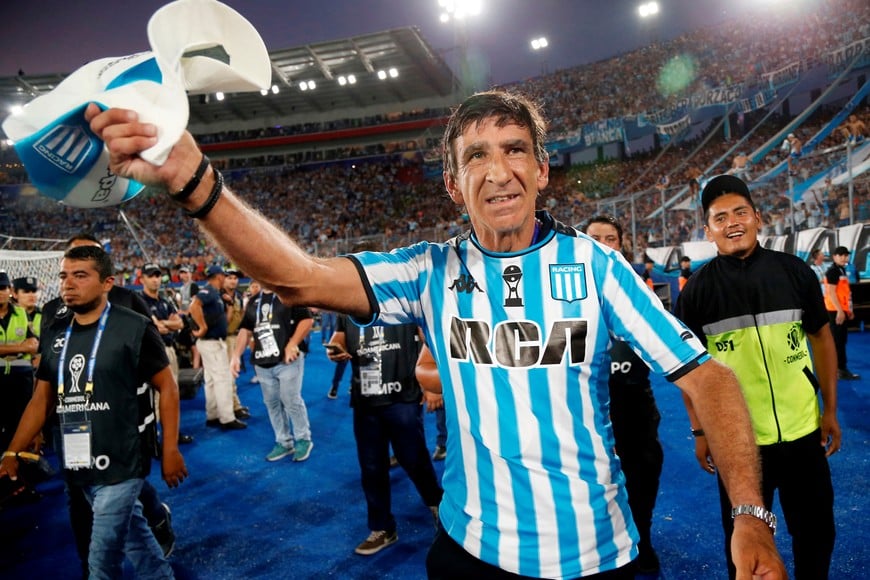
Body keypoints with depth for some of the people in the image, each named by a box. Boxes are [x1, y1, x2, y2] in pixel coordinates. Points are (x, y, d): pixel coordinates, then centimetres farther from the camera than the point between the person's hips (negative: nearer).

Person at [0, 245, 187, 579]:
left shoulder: (133, 329, -11)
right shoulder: (56, 336, 7)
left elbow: (167, 388, -9)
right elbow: (41, 401, 13)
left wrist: (170, 450, -11)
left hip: (121, 465, -6)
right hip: (79, 467, 6)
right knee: (132, 534, 20)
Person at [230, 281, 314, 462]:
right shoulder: (253, 301, 17)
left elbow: (307, 319, -9)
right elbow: (245, 329, 17)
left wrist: (292, 345, -18)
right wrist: (236, 355, 6)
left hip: (287, 360, -6)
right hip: (262, 363, 6)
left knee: (291, 401, -5)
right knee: (272, 403, 10)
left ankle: (303, 440, 12)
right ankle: (284, 442, 22)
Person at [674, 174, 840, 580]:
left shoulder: (794, 271, -4)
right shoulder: (698, 289, -8)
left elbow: (821, 338, 7)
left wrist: (830, 410, 5)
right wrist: (699, 430, -1)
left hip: (803, 431, 2)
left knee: (816, 530, 18)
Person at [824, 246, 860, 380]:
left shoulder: (842, 270, 17)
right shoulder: (832, 271, -13)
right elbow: (831, 292, -19)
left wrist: (849, 309, 21)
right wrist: (839, 310, -22)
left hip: (842, 310, 10)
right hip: (836, 311, -10)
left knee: (841, 340, 13)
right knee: (838, 340, -7)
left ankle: (840, 368, 19)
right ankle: (841, 369, -4)